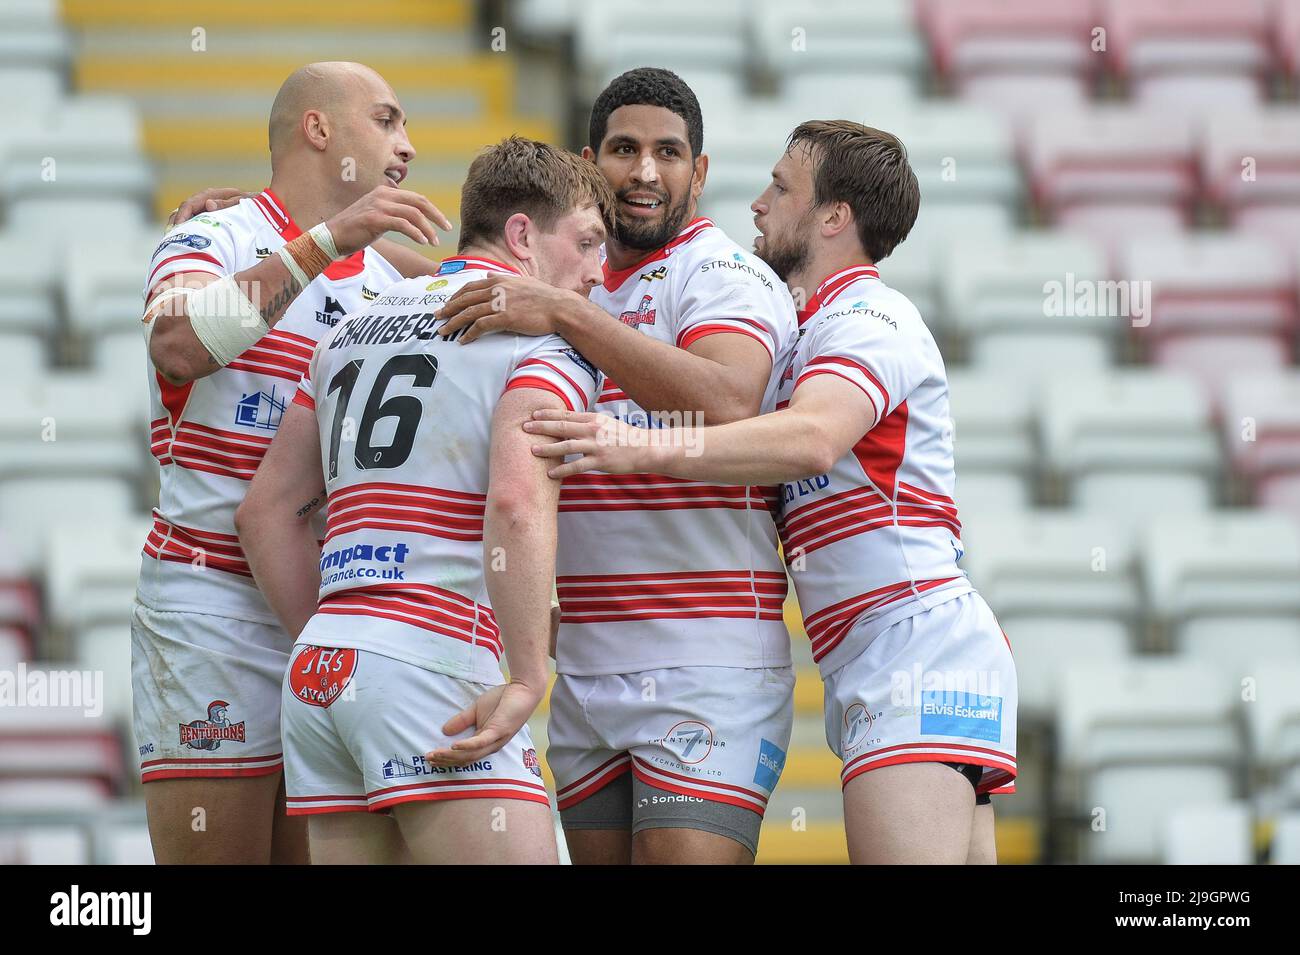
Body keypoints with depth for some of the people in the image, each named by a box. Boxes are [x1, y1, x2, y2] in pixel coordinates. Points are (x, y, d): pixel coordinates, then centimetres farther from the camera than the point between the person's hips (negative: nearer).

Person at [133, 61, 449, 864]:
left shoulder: (388, 283, 16)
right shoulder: (216, 242, -3)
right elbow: (179, 347, -27)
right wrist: (325, 242, -30)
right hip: (214, 605, -6)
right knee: (216, 854, -9)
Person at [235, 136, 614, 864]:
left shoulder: (359, 325, 22)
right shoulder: (548, 335, -1)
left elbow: (267, 510, 21)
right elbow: (518, 503, -18)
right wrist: (528, 680, -17)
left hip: (319, 667, 8)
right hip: (434, 666, -8)